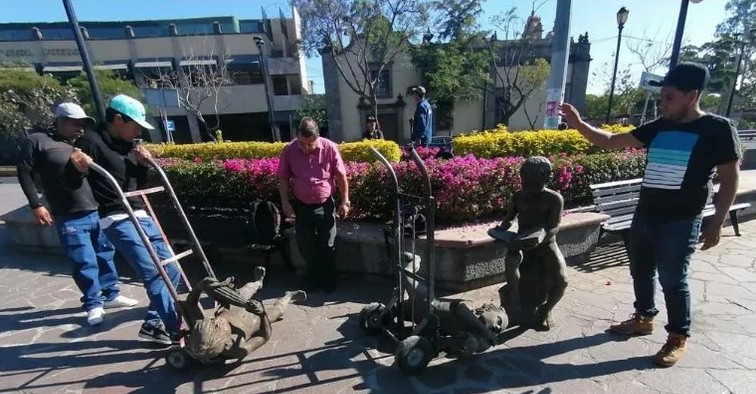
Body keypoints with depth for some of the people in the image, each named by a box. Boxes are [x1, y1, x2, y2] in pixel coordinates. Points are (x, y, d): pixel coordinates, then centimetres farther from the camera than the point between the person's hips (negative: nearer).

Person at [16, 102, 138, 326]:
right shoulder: (38, 141, 1)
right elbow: (24, 172, 0)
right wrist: (36, 205, -7)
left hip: (98, 211, 6)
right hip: (70, 218, -5)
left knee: (105, 254, 13)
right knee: (85, 262, -2)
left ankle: (111, 294, 27)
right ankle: (94, 305, 13)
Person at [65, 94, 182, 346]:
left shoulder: (128, 145, 16)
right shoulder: (91, 142, -5)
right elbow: (71, 182, -7)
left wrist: (143, 164, 3)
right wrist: (79, 169, -27)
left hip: (142, 216, 8)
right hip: (117, 220, -8)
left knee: (171, 271, 6)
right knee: (154, 275, -14)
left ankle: (152, 324, 19)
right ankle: (177, 331, -7)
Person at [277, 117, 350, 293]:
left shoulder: (330, 147, -13)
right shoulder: (289, 150, -9)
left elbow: (341, 176, -5)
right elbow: (283, 178, 1)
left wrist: (345, 201, -5)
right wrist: (285, 202, -4)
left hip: (325, 205, -2)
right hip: (301, 206, 2)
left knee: (327, 246, 9)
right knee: (305, 247, 12)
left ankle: (329, 281, 28)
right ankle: (313, 279, 33)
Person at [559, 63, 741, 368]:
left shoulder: (718, 129, -7)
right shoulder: (658, 128, 6)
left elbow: (729, 180, -5)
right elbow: (610, 142, 6)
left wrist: (716, 222, -10)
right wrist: (578, 124, -8)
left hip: (680, 222, -5)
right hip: (645, 215, 6)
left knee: (673, 280, 4)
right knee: (640, 271, 16)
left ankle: (678, 338, 25)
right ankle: (643, 318, 37)